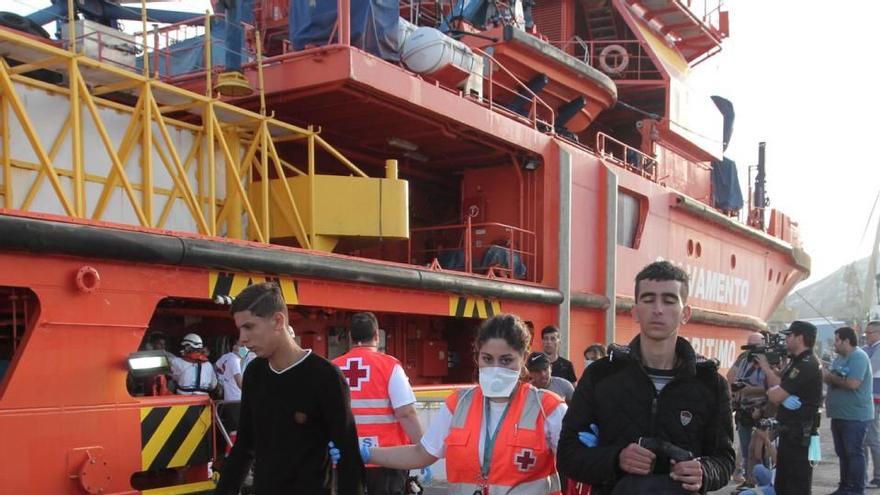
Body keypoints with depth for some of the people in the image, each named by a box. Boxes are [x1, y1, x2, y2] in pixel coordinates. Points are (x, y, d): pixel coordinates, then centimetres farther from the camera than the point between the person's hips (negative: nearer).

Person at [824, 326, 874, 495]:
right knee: (842, 453, 14)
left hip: (855, 416, -9)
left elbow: (852, 383, -27)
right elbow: (834, 379, 15)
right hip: (840, 414, 9)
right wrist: (824, 375, -6)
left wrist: (830, 376, -16)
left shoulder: (859, 357, -16)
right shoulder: (840, 357, 13)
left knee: (854, 453, -3)